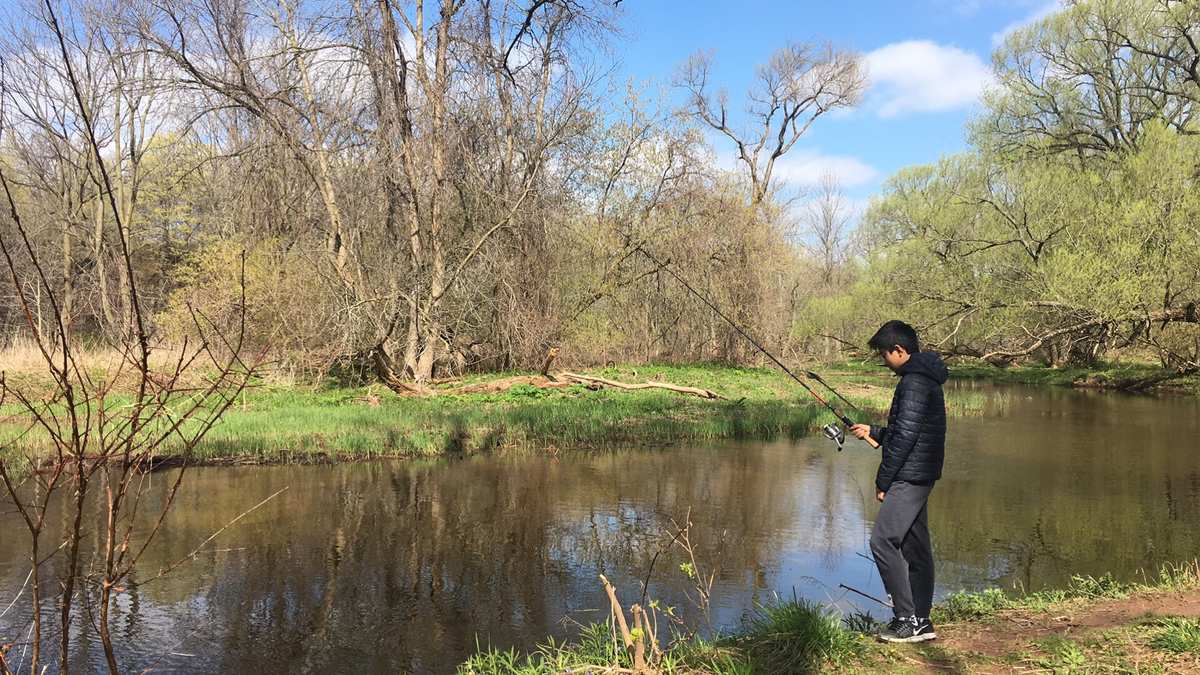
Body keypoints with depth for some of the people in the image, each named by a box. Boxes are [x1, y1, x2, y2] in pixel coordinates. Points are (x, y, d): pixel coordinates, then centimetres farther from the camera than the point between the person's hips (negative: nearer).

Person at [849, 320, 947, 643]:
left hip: (909, 476, -11)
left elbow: (905, 436, -20)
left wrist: (883, 480, -15)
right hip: (920, 476, 11)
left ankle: (907, 619, -5)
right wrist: (874, 432, 23)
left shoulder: (914, 382, -16)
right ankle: (920, 622, 17)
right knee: (915, 547, 12)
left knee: (883, 541, -9)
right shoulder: (925, 379, 16)